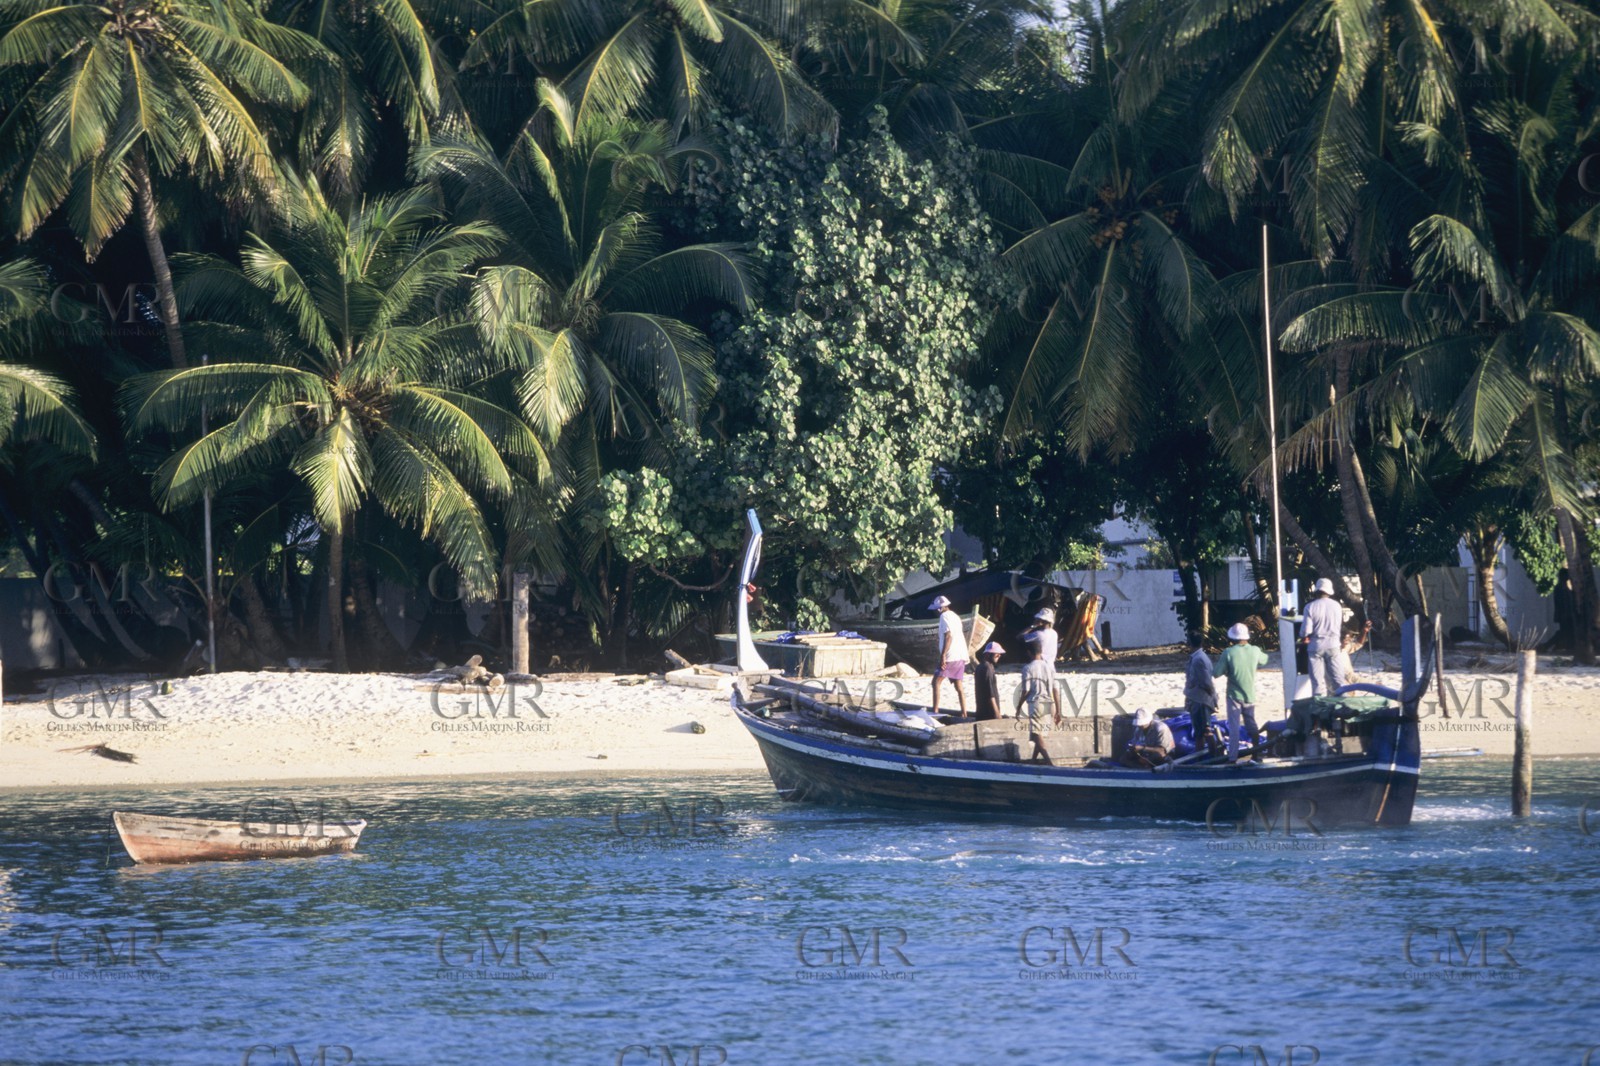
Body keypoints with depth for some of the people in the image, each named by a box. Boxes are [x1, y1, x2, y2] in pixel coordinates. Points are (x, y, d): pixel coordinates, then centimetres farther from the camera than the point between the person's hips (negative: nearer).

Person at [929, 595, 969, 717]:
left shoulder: (945, 616, -8)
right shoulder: (955, 616, 20)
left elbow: (948, 636, -19)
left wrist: (943, 655, -22)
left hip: (950, 656, -9)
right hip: (961, 656, 9)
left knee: (936, 682, -6)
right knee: (958, 685, 11)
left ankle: (935, 711, -14)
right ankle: (964, 714, 6)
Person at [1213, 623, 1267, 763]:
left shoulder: (1228, 653, -16)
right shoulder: (1255, 651, -6)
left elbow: (1216, 673, -14)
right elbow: (1264, 660, 18)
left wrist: (1220, 661, 6)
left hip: (1234, 696, -3)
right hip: (1250, 696, 3)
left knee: (1234, 727, 1)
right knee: (1252, 725, 15)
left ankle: (1233, 757, -3)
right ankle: (1257, 754, 20)